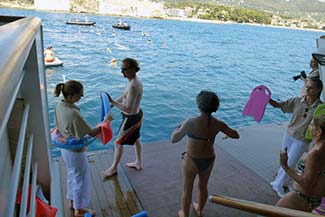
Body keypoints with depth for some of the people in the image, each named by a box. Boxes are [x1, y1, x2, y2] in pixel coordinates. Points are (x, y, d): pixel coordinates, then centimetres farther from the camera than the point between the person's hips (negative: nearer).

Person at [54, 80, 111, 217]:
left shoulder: (59, 106, -8)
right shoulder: (74, 114, -35)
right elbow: (92, 133, -26)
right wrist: (105, 121, -13)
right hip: (76, 151, -9)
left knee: (72, 175, 28)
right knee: (81, 180, 13)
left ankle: (72, 202, 50)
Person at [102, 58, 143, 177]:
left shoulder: (133, 86, -32)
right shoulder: (135, 80, -1)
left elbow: (128, 109, -34)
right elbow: (124, 96, 10)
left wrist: (112, 102, -34)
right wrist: (112, 103, 6)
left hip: (130, 118, -10)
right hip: (137, 114, 10)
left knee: (118, 143, 9)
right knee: (136, 139, 26)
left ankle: (113, 168, 30)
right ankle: (138, 163, 46)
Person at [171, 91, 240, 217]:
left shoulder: (191, 122, -26)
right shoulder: (218, 124, -12)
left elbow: (173, 139, -20)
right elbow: (236, 135, 3)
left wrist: (179, 127, -1)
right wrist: (224, 127, 19)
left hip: (192, 160, -4)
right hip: (208, 160, 5)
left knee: (187, 190, 19)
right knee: (203, 186, 29)